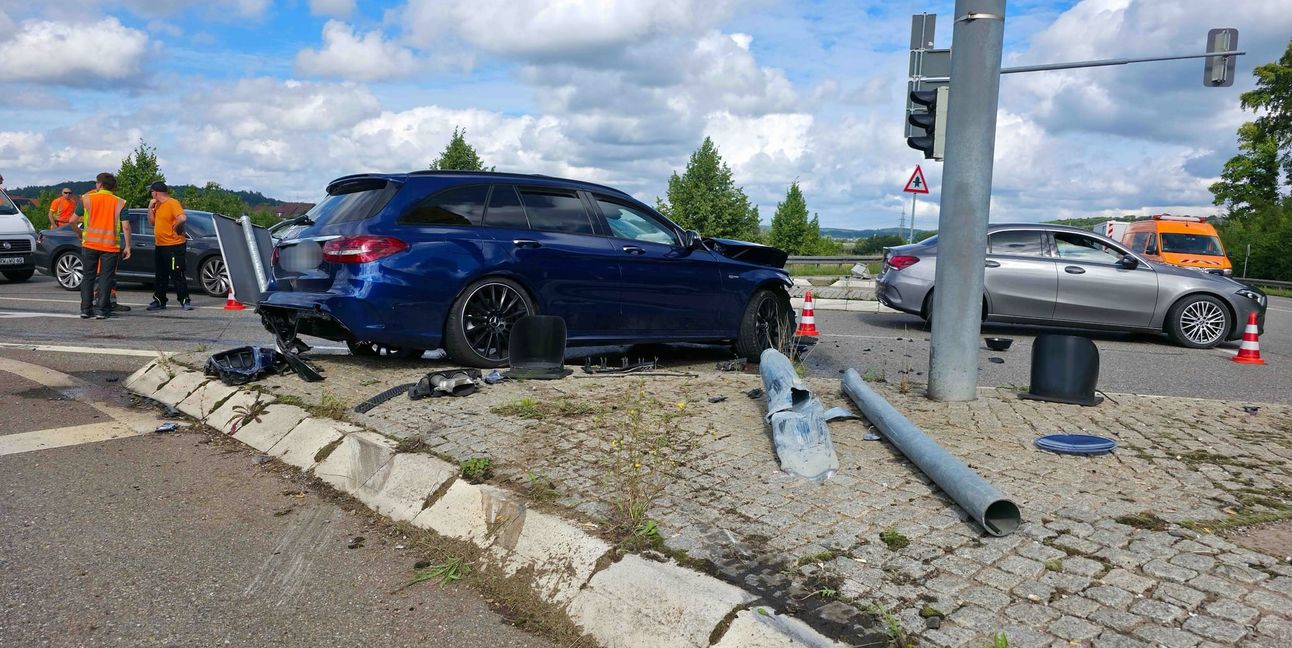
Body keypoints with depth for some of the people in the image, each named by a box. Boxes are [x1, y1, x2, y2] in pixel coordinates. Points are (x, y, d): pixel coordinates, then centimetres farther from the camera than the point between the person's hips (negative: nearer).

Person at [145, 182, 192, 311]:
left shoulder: (173, 203, -14)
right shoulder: (157, 205, 14)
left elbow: (182, 218, -30)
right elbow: (152, 222, 15)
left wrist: (175, 227, -15)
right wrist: (150, 207, 4)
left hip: (174, 246, -9)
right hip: (160, 246, 9)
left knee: (177, 275, -6)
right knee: (159, 276, 13)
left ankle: (184, 301, 0)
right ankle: (159, 301, 20)